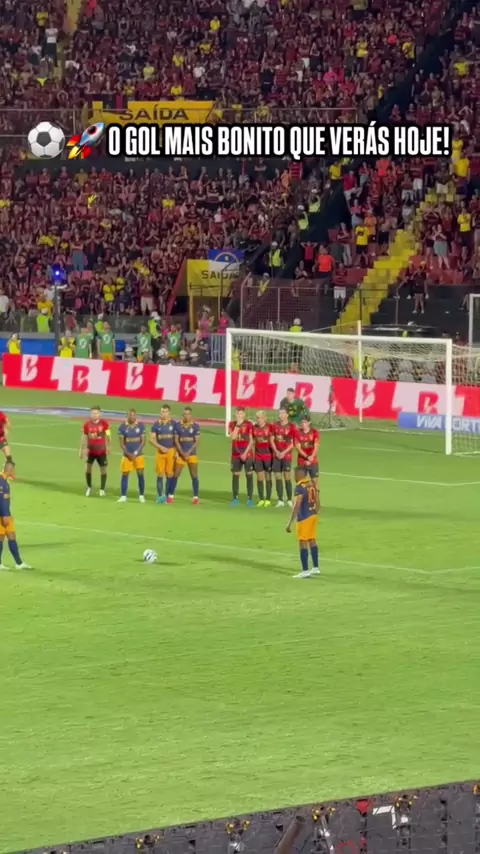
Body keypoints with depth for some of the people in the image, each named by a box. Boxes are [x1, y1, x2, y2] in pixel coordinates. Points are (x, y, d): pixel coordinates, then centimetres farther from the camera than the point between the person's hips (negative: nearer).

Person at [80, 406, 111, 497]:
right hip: (91, 450, 2)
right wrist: (82, 450, 6)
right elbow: (84, 438, 4)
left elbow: (107, 436, -4)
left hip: (101, 450, -2)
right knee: (88, 468, 4)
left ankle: (102, 489, 12)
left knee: (103, 469, 1)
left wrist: (108, 447, -7)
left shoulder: (104, 423, -10)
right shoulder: (87, 424, -5)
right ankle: (89, 487, 22)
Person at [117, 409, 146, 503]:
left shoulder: (141, 426, -3)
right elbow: (121, 443, -2)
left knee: (140, 474, -1)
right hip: (127, 455, 0)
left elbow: (143, 441, -2)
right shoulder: (122, 427, -3)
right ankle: (123, 496, 9)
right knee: (125, 475, 1)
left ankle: (141, 496, 10)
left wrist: (136, 453, -12)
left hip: (138, 455, 0)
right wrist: (128, 454, -13)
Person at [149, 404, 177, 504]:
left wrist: (176, 451, -4)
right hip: (160, 451, 1)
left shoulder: (173, 424, 2)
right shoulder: (156, 424, 3)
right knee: (160, 474, -1)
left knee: (169, 474, 0)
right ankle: (160, 496, 5)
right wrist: (161, 447, -10)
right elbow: (152, 439, 2)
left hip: (171, 450, -1)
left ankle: (168, 495, 9)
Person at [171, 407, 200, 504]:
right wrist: (182, 452, -11)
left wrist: (189, 452, -13)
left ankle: (196, 497, 3)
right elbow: (176, 440, -1)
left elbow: (197, 441, -3)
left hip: (192, 454, -1)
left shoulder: (195, 426, 0)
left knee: (194, 475, -3)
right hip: (180, 454, 1)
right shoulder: (177, 425, 1)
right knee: (176, 475, 1)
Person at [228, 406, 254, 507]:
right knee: (235, 475, 3)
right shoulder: (232, 424, 6)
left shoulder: (249, 424, -3)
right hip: (236, 453, 3)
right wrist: (237, 425, -14)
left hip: (247, 453, -3)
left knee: (249, 475, -2)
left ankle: (250, 499, 1)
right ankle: (235, 498, 9)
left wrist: (245, 453, -12)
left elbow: (251, 440, -4)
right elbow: (233, 437, -10)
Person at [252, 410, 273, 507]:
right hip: (258, 455, 4)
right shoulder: (254, 428, 6)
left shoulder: (269, 427, -8)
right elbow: (253, 442, 13)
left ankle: (268, 499, 8)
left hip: (268, 454, -4)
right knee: (259, 477, 5)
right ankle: (261, 499, 11)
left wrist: (274, 453, -8)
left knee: (268, 477, 3)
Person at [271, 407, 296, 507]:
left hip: (287, 455, -4)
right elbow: (272, 440, 7)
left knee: (287, 478, -5)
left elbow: (293, 443, -5)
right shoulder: (275, 426, 6)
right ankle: (280, 500, 7)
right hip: (276, 455, 4)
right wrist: (276, 451, -7)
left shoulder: (291, 427, -4)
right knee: (278, 478, 3)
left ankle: (289, 500, 1)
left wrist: (284, 452, -13)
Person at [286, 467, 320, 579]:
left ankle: (305, 571, -3)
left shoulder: (300, 487, -17)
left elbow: (296, 506, -22)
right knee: (312, 541, 17)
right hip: (313, 515, 8)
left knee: (303, 543, -2)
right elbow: (317, 502, 13)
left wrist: (290, 523, -20)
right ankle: (316, 568, 25)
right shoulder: (312, 484, 7)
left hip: (304, 518, -8)